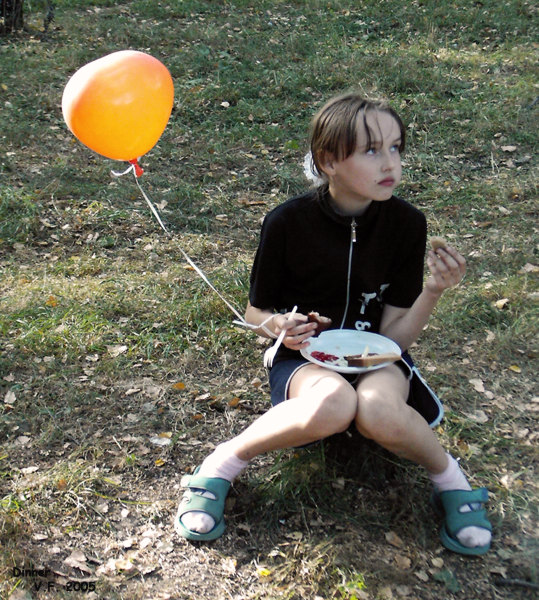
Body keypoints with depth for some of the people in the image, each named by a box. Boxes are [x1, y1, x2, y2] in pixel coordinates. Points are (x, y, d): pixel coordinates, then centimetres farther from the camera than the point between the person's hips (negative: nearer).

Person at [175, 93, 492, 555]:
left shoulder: (406, 224, -7)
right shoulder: (288, 223, -12)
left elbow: (396, 336, -5)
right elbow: (255, 312, 1)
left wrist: (433, 292, -22)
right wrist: (280, 325, -22)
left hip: (374, 357, 2)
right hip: (305, 358, -1)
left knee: (380, 413, -36)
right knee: (332, 403, -39)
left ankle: (448, 476, -5)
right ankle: (224, 462, -15)